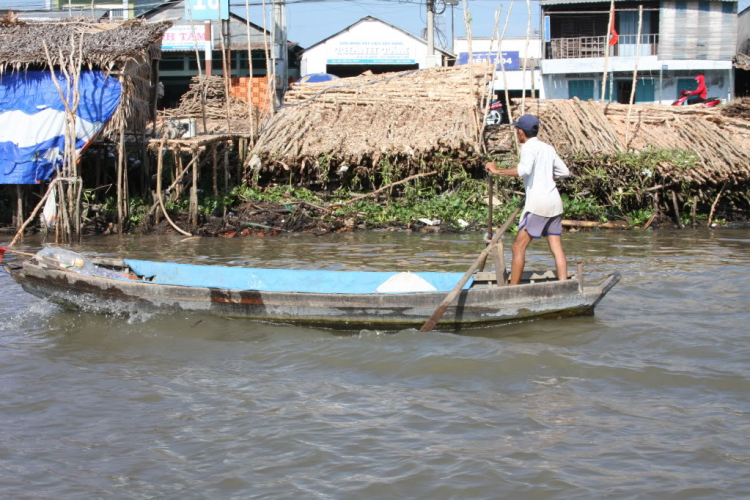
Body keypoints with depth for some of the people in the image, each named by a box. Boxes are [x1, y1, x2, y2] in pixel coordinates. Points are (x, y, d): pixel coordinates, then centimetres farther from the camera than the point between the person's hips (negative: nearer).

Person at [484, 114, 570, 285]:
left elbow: (524, 170, -26)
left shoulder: (529, 147, -7)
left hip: (538, 202, -8)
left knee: (518, 246, -3)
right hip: (555, 201, 8)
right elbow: (564, 172, 23)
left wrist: (498, 171, -20)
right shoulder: (548, 148, 16)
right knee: (557, 248, 5)